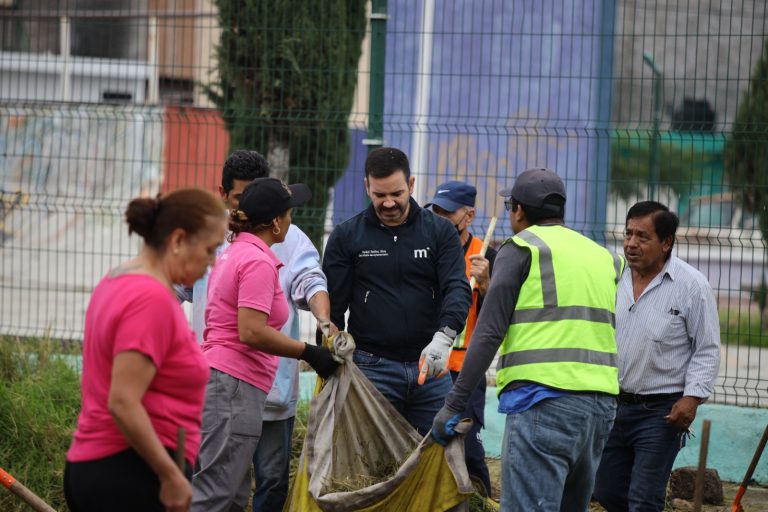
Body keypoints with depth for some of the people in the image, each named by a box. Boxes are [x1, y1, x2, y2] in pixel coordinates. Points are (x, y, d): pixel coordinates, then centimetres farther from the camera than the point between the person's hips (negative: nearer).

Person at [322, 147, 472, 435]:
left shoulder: (440, 232, 5)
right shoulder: (347, 236, 4)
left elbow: (458, 289, -6)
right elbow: (332, 306, 5)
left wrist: (443, 337, -25)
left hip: (430, 367, 2)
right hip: (373, 366, -1)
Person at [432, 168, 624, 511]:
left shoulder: (522, 248, 1)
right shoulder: (604, 258, 21)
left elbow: (489, 333, -6)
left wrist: (454, 404, -5)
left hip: (542, 399, -7)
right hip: (601, 404, 7)